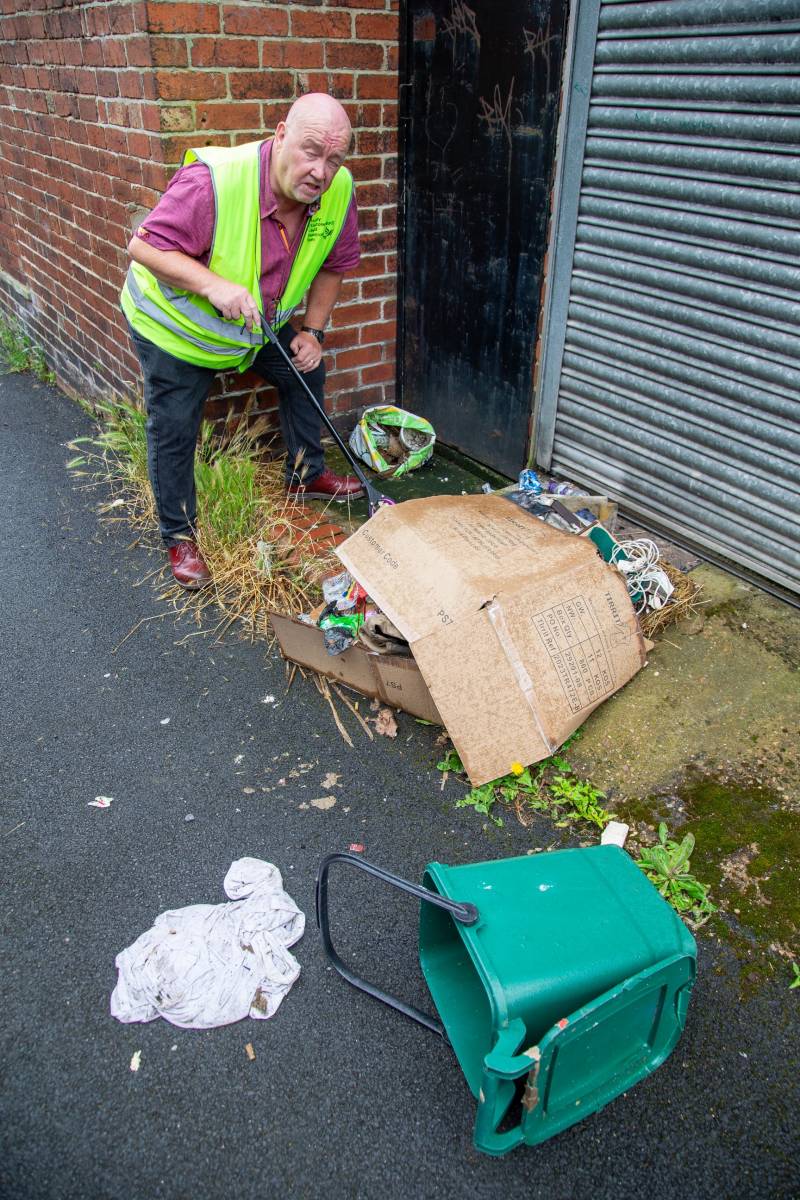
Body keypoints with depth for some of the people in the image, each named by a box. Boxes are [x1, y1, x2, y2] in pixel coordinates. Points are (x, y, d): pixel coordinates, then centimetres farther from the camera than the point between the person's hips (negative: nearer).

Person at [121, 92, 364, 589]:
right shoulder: (213, 181, -36)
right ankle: (180, 536, 16)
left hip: (261, 322, 6)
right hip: (175, 324, -6)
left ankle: (306, 475, 36)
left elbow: (334, 265, 0)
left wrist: (313, 332, -3)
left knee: (307, 371, 14)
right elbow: (145, 246, -31)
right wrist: (215, 286, -43)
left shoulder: (338, 190, -17)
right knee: (174, 432, -2)